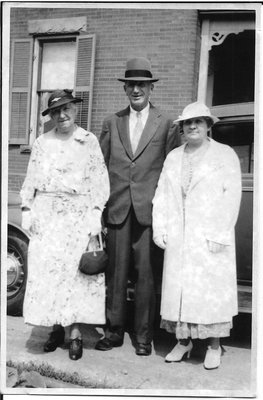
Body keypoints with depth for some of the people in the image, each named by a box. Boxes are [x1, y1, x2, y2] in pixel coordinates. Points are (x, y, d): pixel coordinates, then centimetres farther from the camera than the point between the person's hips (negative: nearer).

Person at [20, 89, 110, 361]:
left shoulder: (89, 142, 3)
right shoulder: (41, 143, 10)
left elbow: (99, 182, 0)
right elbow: (31, 180, 12)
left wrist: (95, 215, -8)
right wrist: (27, 211, 3)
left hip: (78, 216, -2)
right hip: (46, 216, 3)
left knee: (76, 273, -4)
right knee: (45, 272, 1)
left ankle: (75, 333, 4)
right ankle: (56, 328, 15)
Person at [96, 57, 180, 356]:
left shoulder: (165, 124, 6)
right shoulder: (112, 123, 12)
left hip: (149, 210, -2)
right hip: (117, 209, 2)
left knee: (145, 274, 4)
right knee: (116, 272, 7)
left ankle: (143, 336, 17)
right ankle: (114, 331, 20)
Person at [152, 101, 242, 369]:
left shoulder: (225, 155, 2)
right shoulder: (173, 158, 14)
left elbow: (231, 197, -6)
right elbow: (161, 195, 11)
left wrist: (219, 235, -14)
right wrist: (159, 229, 1)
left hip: (210, 237, -4)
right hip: (177, 237, 4)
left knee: (212, 287, 0)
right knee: (177, 287, 5)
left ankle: (214, 346, 13)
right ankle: (183, 342, 19)